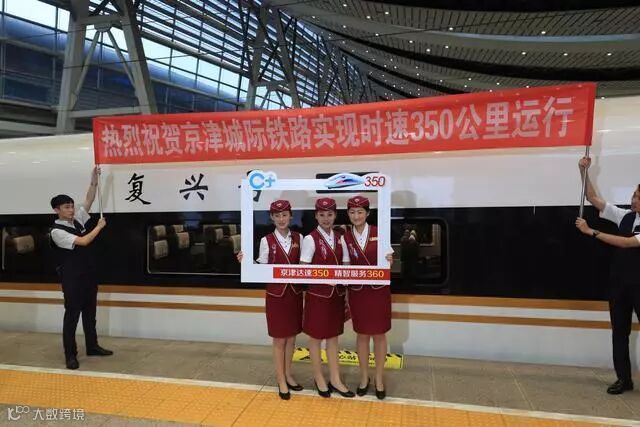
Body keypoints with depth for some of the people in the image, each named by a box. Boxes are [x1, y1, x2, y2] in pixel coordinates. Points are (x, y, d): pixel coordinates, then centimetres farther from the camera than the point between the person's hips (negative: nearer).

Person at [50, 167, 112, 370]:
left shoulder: (77, 220, 7)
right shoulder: (57, 231, -15)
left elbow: (89, 200, 5)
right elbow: (83, 242, -21)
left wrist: (94, 181, -5)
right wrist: (99, 226, -12)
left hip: (89, 274, 8)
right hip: (72, 278, -7)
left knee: (90, 312, 14)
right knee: (72, 314, -1)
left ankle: (92, 346, 25)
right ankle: (70, 354, 7)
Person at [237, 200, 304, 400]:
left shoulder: (298, 238, 0)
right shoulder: (267, 240, -7)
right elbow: (262, 267, -4)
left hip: (295, 293, 3)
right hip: (275, 294, -3)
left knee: (291, 337, 14)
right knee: (279, 339, 7)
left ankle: (288, 374, 32)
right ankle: (281, 380, 22)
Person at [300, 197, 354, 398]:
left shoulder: (339, 238, 4)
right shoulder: (310, 239, -12)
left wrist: (345, 293, 5)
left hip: (336, 294, 5)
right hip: (317, 295, -5)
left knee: (333, 337, 15)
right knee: (315, 337, 10)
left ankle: (335, 379, 27)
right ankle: (319, 379, 27)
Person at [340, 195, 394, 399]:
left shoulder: (379, 233, -6)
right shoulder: (345, 237, -1)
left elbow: (387, 259, 0)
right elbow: (346, 265, 4)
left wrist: (389, 260, -21)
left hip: (379, 290, -1)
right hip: (357, 291, 1)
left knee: (379, 334, 9)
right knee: (362, 334, 12)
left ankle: (379, 378, 26)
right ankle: (364, 377, 30)